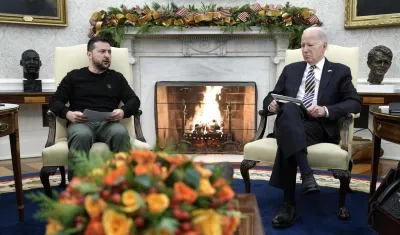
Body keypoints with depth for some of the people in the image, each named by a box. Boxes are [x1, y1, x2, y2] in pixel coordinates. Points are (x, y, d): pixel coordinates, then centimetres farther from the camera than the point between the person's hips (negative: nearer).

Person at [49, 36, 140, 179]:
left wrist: (123, 111, -9)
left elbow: (134, 100, 15)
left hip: (108, 123, 1)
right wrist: (68, 114, -11)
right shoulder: (74, 76, 20)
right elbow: (55, 101, 13)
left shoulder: (117, 77, 24)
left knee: (121, 134, -37)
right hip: (81, 123, -1)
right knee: (81, 136, -40)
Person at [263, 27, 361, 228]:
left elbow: (355, 103, 2)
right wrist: (272, 105, -6)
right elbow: (270, 97, 20)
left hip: (319, 126, -2)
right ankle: (307, 174, -43)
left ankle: (289, 204, -33)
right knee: (289, 108, -36)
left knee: (287, 142, -36)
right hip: (288, 123, 3)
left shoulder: (340, 72, 14)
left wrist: (326, 110, -15)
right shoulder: (290, 70, 24)